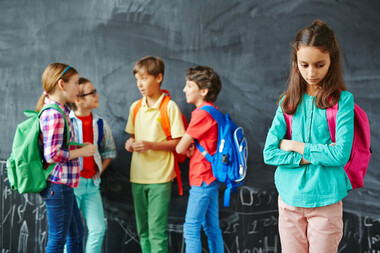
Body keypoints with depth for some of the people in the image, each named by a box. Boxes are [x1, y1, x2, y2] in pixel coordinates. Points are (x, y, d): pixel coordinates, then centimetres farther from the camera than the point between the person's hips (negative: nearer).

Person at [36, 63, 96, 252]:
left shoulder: (60, 111, 13)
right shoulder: (54, 115, -19)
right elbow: (52, 154, -23)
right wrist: (81, 151, -12)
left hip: (63, 186, 10)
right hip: (58, 185, -10)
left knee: (76, 232, 18)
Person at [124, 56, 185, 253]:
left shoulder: (170, 107, -8)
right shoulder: (135, 107, 9)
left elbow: (178, 143, -9)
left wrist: (151, 145, -19)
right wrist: (130, 143, -3)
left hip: (160, 177, -6)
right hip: (138, 176, 6)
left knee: (157, 229, -7)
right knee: (143, 230, 12)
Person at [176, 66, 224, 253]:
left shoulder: (202, 113, -16)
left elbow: (180, 148, -14)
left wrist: (186, 148, 8)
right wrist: (190, 148, -3)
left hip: (202, 179, -10)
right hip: (211, 177, 10)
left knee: (191, 228, -6)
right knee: (211, 227, 13)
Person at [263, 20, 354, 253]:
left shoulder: (342, 100, -3)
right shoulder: (288, 102, 6)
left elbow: (341, 154, -14)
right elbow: (269, 153, -2)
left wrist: (294, 146, -6)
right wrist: (315, 156, -11)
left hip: (325, 200, -3)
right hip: (289, 199, 3)